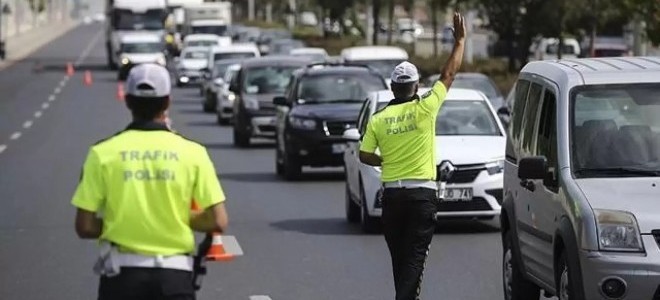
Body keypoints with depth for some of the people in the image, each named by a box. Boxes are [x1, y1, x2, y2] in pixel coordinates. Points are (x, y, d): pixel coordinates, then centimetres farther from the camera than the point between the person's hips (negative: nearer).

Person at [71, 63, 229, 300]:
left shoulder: (103, 154, -3)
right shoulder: (192, 153, -3)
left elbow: (85, 226, -4)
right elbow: (218, 222, -6)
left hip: (122, 273, 0)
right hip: (174, 274, 0)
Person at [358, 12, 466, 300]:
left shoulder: (378, 119, 0)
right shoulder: (424, 109, -7)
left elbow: (365, 155, 3)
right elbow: (449, 74, 0)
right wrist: (460, 40, 8)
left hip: (392, 194, 3)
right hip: (422, 193, -3)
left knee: (399, 257, 15)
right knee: (414, 257, -6)